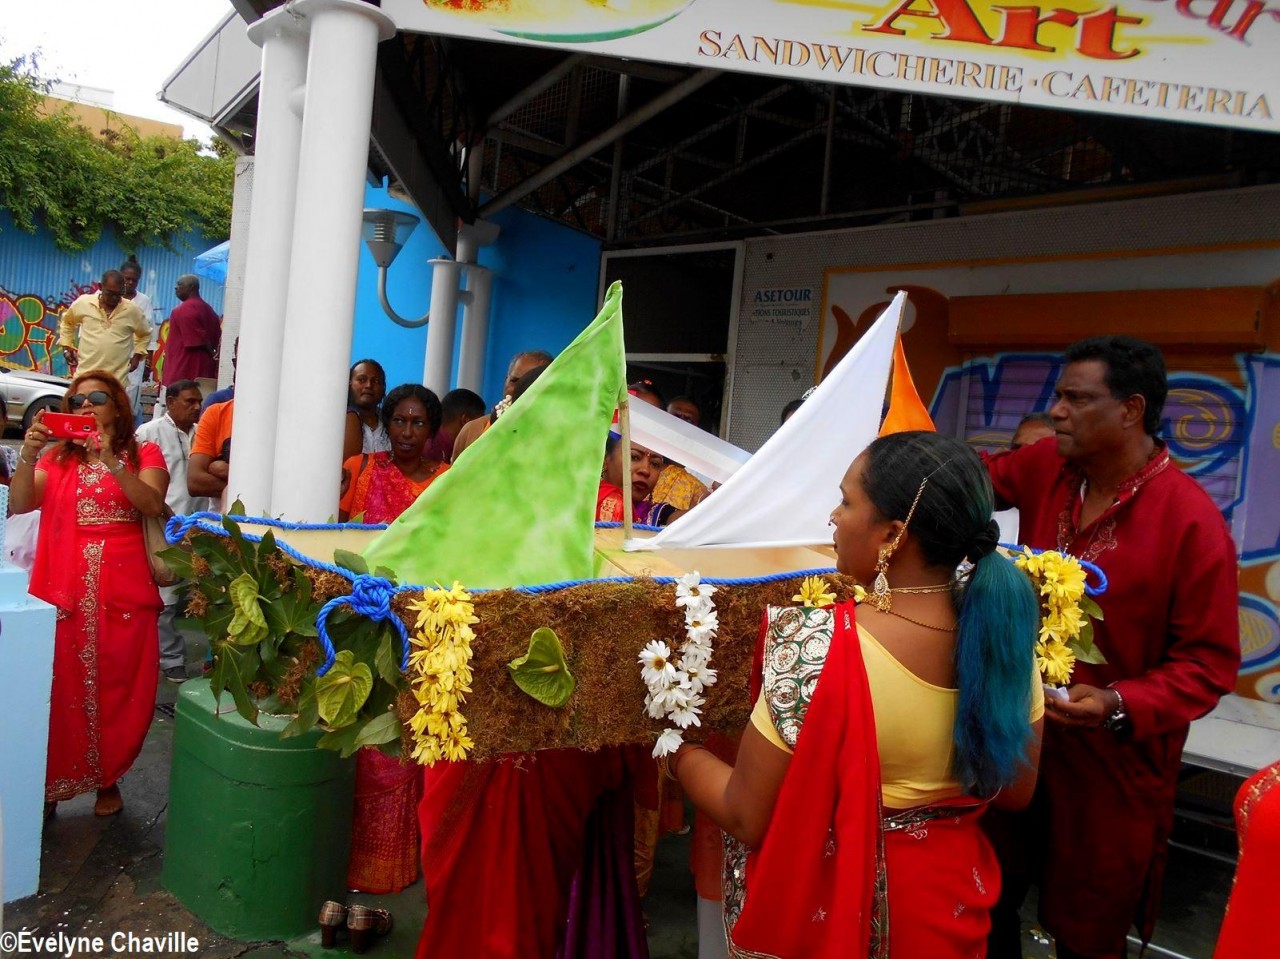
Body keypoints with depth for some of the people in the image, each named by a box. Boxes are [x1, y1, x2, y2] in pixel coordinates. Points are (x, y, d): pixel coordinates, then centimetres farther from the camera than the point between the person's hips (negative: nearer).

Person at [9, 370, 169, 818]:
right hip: (63, 591, 2)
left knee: (117, 691, 4)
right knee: (60, 692, 1)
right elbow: (19, 505, -1)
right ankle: (50, 785, 15)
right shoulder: (57, 458, 13)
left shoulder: (143, 454, 7)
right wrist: (28, 455, -15)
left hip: (124, 592, -1)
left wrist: (111, 461, -20)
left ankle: (108, 780, 21)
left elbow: (152, 504, -11)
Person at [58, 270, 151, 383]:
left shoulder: (132, 310, 1)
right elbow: (66, 322, 22)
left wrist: (137, 356, 9)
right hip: (86, 374, 1)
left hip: (117, 378, -1)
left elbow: (145, 334, 19)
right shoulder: (83, 303, 2)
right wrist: (66, 348, 15)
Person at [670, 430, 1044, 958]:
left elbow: (747, 819, -21)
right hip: (950, 900, 5)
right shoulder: (1000, 630, -14)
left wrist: (678, 749, -5)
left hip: (828, 910, -4)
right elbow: (1016, 790, 0)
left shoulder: (817, 646, -31)